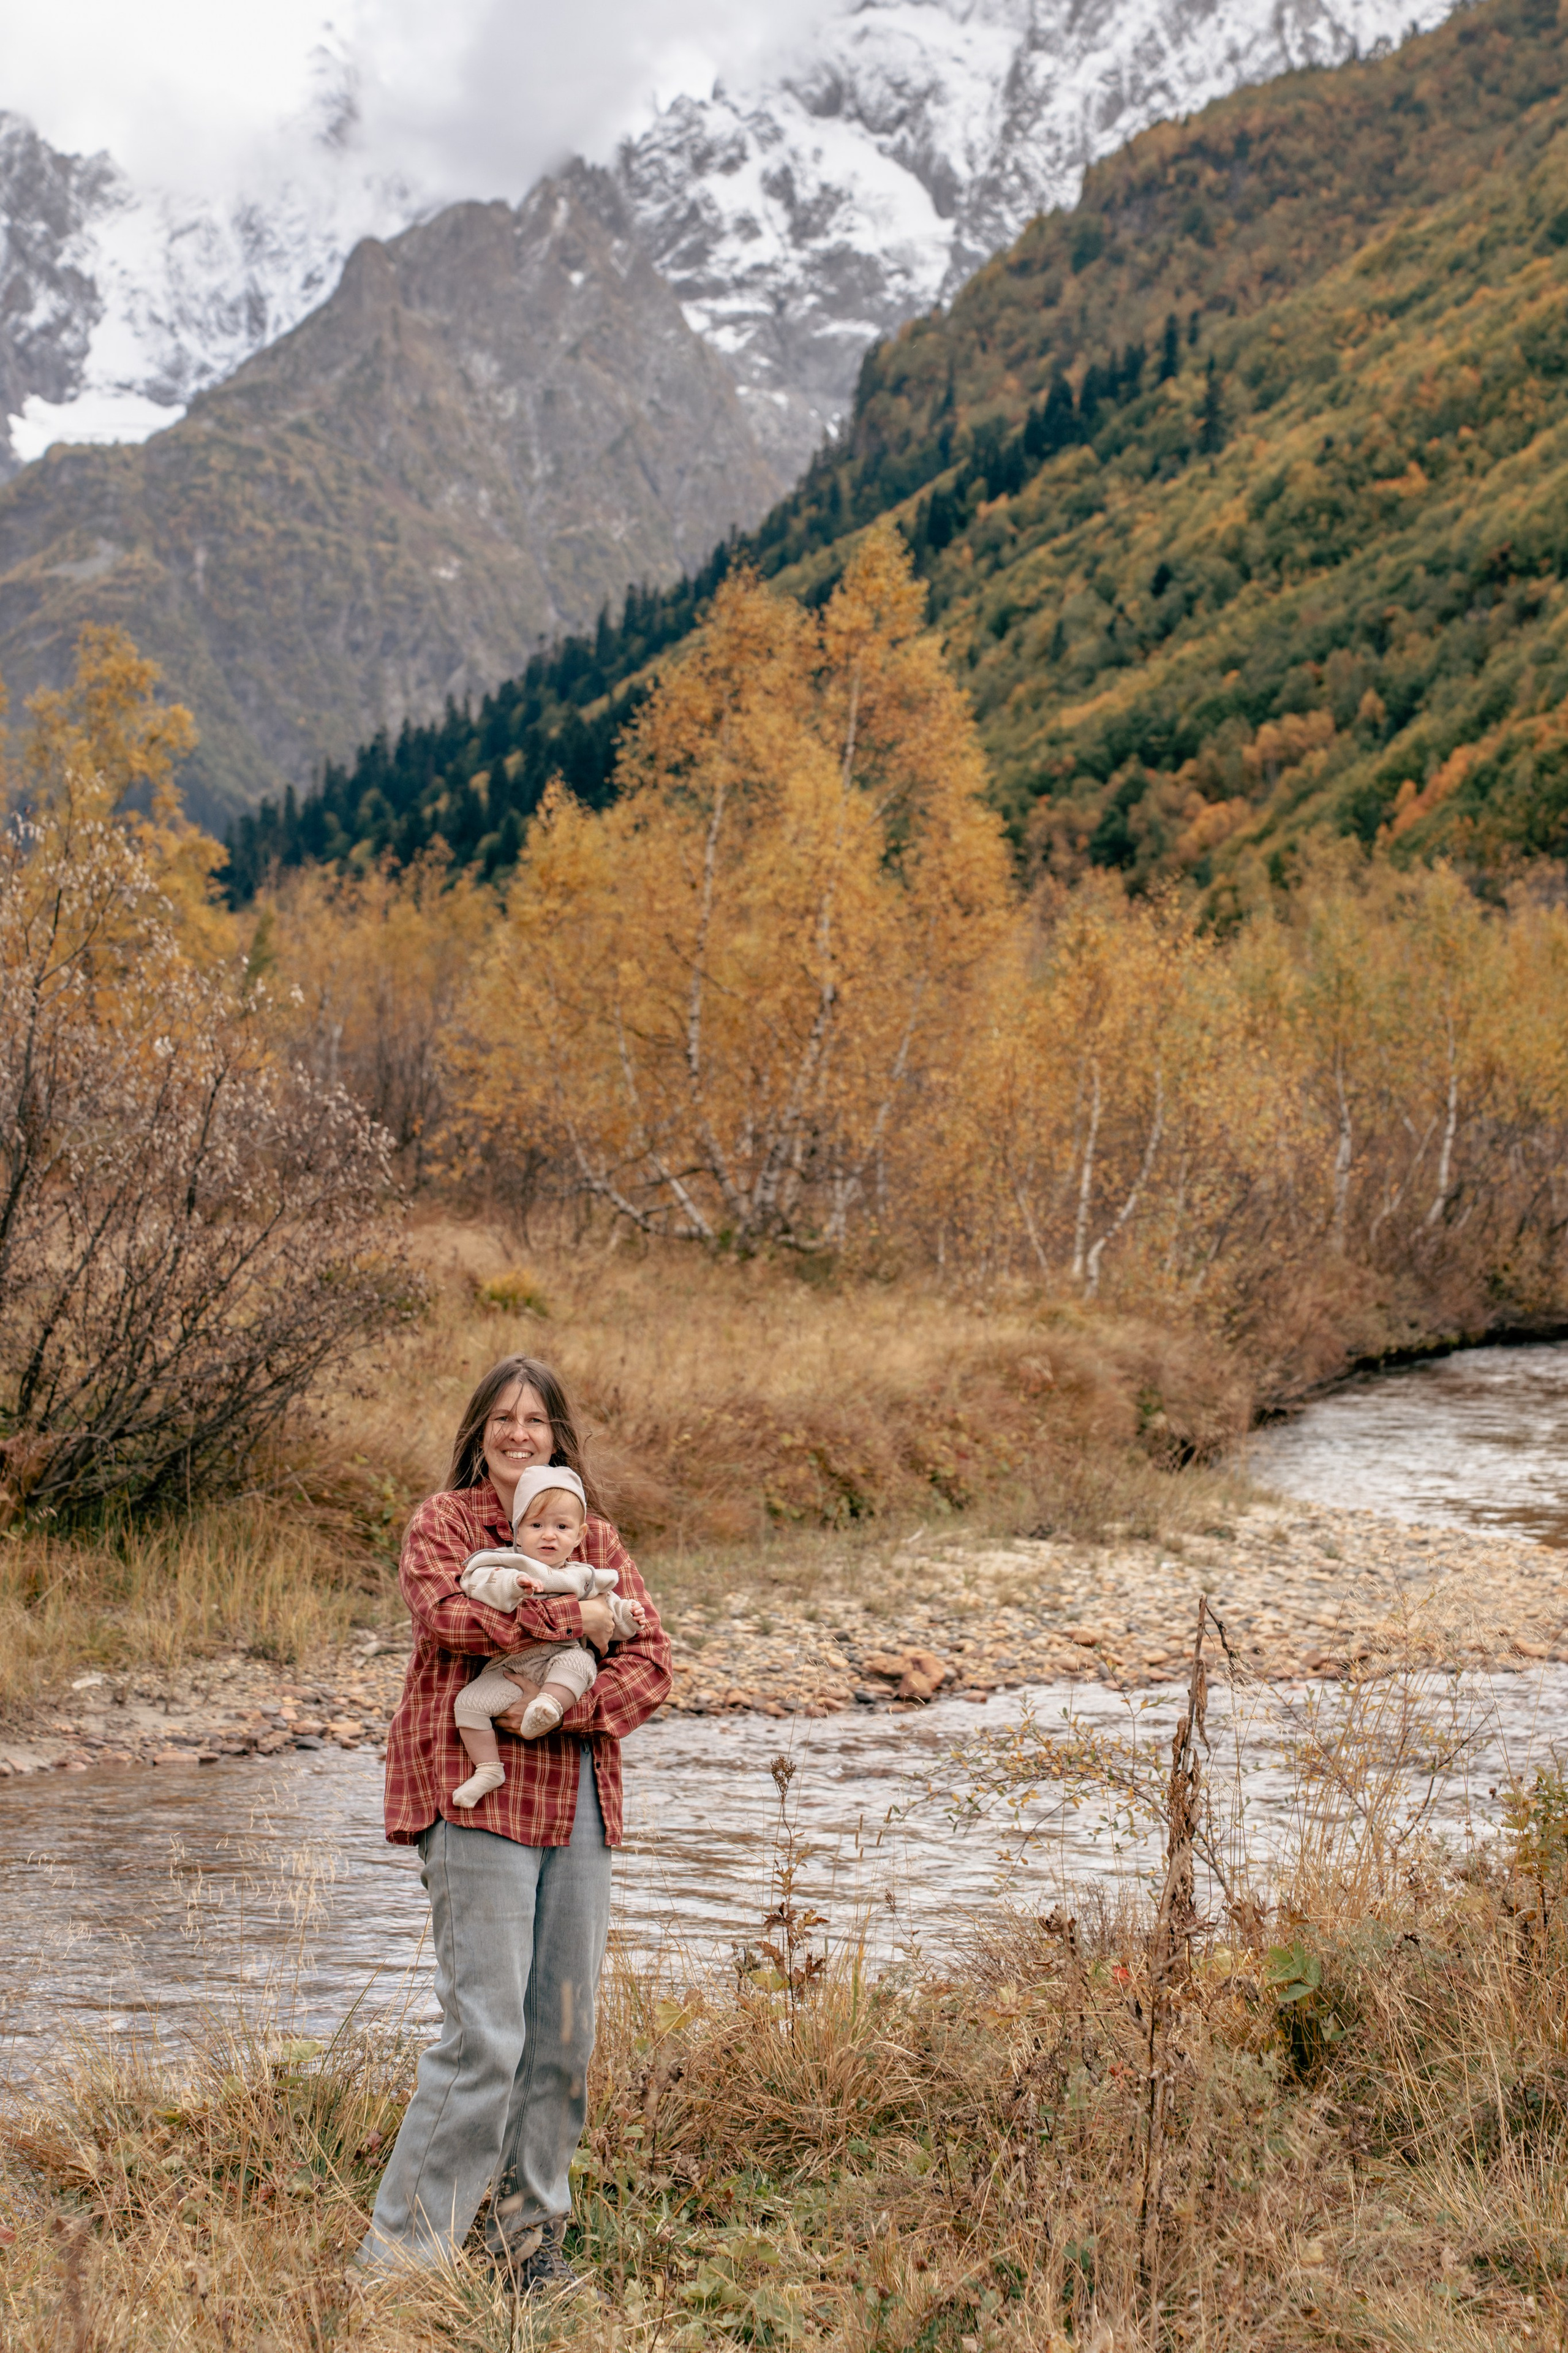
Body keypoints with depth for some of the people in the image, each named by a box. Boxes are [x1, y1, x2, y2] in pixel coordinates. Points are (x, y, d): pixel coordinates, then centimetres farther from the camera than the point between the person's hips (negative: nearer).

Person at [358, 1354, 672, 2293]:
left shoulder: (597, 1539, 15)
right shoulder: (443, 1521, 3)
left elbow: (652, 1659, 4)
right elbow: (449, 1613, -18)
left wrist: (567, 1707, -13)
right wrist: (571, 1618, -15)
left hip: (577, 1799, 5)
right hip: (478, 1793, -5)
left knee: (566, 2030, 7)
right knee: (485, 2033, -10)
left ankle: (534, 2232, 21)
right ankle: (402, 2250, -1)